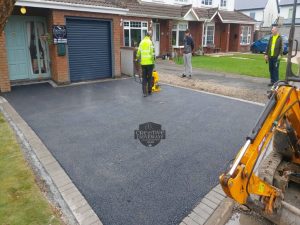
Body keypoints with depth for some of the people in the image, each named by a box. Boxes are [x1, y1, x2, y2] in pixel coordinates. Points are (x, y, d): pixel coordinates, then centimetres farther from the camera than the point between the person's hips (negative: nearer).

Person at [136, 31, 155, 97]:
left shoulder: (141, 42, 8)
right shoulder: (150, 42, -6)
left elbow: (138, 53, 10)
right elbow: (152, 53, -12)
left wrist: (138, 59, 23)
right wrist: (153, 62, -5)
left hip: (143, 63, 4)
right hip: (149, 63, -4)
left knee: (144, 78, 7)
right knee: (150, 77, 8)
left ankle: (144, 92, 3)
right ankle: (149, 91, 15)